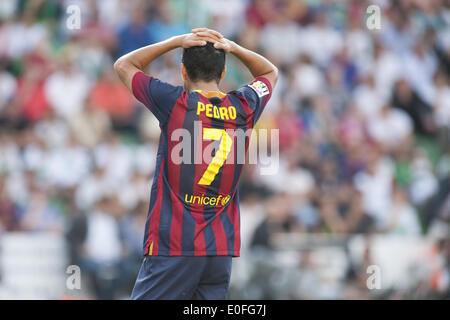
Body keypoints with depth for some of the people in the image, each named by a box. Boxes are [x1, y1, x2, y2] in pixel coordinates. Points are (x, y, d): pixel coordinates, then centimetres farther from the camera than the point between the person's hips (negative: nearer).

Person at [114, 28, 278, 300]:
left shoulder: (174, 103, -6)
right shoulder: (244, 108, 4)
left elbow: (123, 65, 11)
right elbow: (270, 73, 28)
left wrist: (176, 42, 6)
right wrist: (233, 48, 12)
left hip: (172, 246, -4)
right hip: (223, 249, 4)